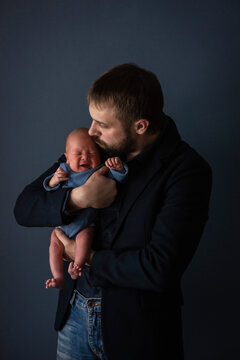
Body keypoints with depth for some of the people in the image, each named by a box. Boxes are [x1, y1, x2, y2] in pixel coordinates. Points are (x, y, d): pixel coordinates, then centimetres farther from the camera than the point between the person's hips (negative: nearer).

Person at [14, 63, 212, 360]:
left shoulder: (187, 171, -19)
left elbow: (160, 268, -25)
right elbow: (24, 208, -1)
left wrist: (89, 257, -13)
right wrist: (76, 198, -20)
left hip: (135, 327, -4)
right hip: (75, 311, 5)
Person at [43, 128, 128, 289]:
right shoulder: (64, 170, 2)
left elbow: (119, 177, -17)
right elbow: (48, 189, 6)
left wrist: (118, 168, -38)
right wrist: (53, 181, -16)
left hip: (87, 223, -3)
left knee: (84, 236, -30)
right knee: (55, 244, -6)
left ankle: (78, 265, -14)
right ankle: (58, 278, 1)